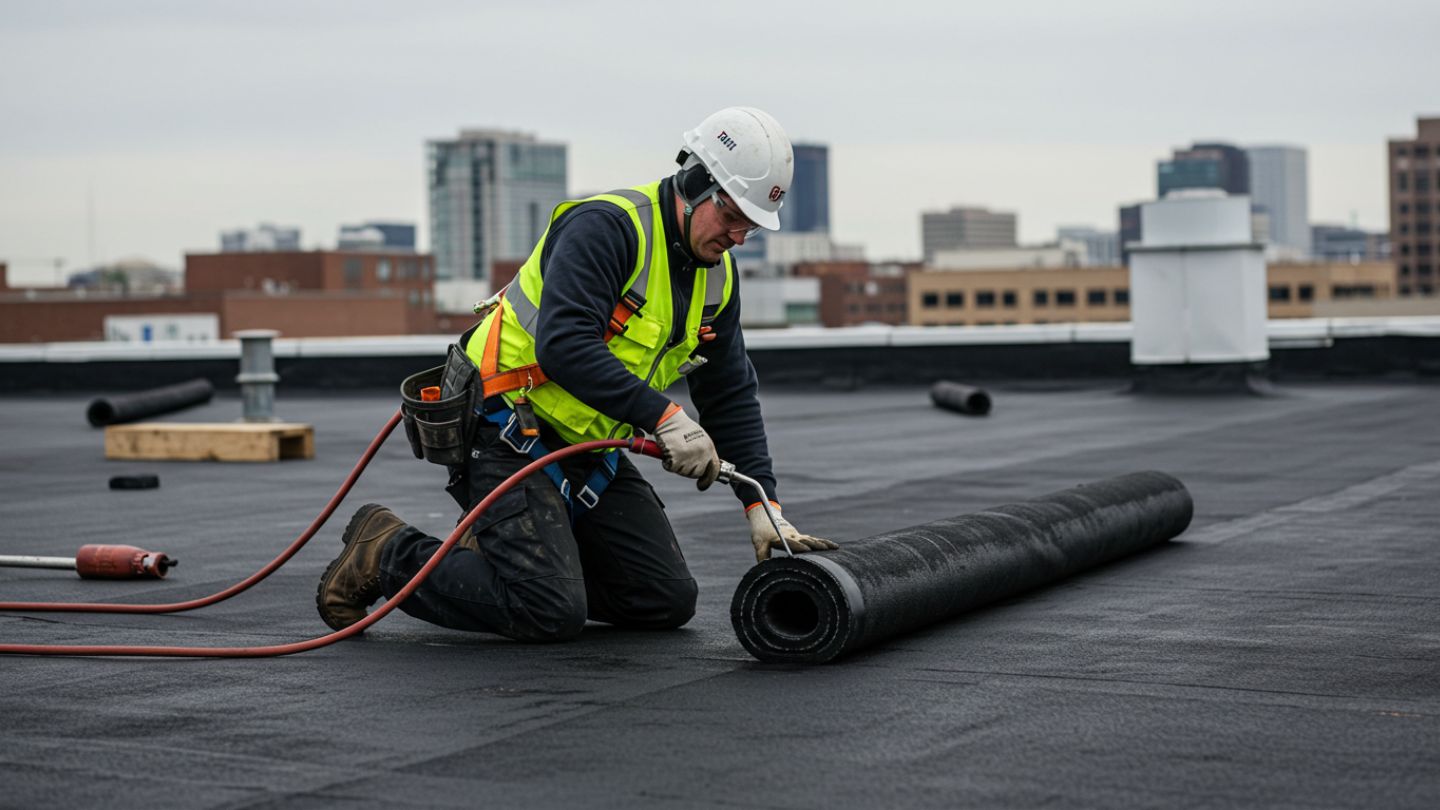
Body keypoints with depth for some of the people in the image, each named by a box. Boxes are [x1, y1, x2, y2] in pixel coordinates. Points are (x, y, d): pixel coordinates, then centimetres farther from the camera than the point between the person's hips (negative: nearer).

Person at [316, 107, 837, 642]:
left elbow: (732, 398, 10)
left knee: (668, 602, 2)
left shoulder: (716, 276, 5)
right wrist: (663, 417, -36)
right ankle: (388, 554, 0)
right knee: (554, 613, -21)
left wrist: (763, 506, 1)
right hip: (505, 435, -9)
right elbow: (563, 346, -33)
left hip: (588, 450, 9)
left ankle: (503, 554, 18)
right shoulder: (606, 226, -21)